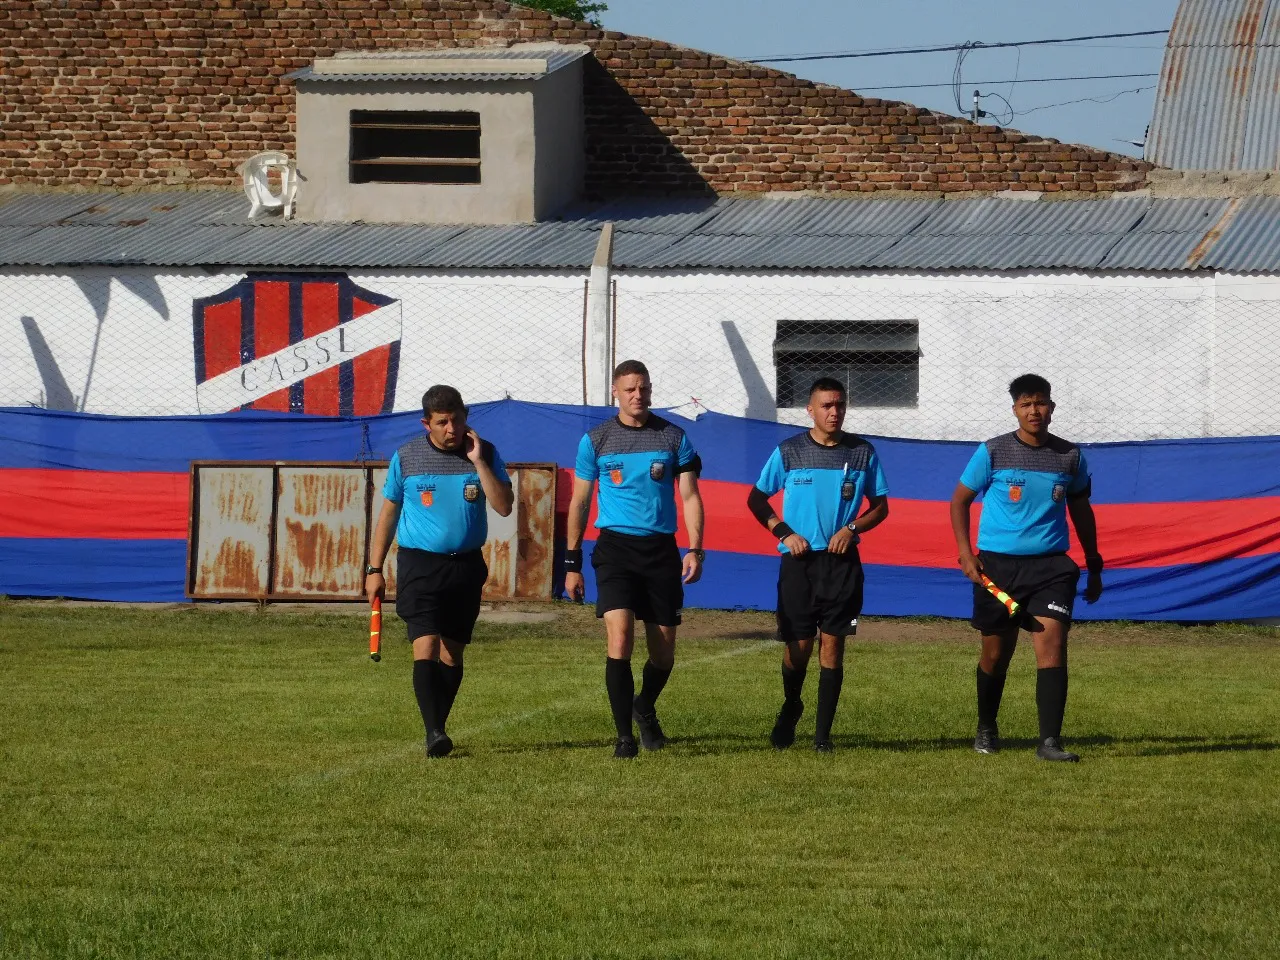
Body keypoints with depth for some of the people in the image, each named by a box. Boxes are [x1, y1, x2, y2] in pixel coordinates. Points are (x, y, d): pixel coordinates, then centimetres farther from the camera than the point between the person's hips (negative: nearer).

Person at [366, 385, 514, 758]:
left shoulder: (485, 453, 2)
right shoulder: (406, 457, 1)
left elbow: (504, 506, -8)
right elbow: (388, 513, 9)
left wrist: (478, 462, -15)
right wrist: (375, 569, 7)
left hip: (466, 565, 2)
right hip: (419, 563, -2)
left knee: (452, 653, 7)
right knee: (426, 647, -16)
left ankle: (437, 729, 17)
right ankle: (434, 732, -22)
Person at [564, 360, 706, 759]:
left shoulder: (673, 438, 5)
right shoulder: (596, 440, 4)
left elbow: (690, 497, 5)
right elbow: (579, 503, 9)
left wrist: (695, 549, -8)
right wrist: (572, 562, 5)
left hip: (661, 549, 2)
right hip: (615, 546, -2)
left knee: (663, 652, 6)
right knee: (620, 638, -17)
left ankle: (645, 710, 36)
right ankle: (624, 735, -12)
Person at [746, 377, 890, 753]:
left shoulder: (862, 452, 4)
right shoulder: (788, 451, 2)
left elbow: (880, 506, 11)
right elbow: (756, 499, 10)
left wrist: (852, 528, -7)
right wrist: (784, 532, -5)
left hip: (842, 561, 0)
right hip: (799, 560, 0)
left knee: (832, 644, -3)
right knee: (798, 645, 0)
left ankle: (823, 732, 3)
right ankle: (790, 709, 28)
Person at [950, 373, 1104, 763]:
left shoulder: (1070, 456, 5)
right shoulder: (993, 452, -2)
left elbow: (1081, 509, 18)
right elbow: (960, 500, 6)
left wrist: (1094, 566, 19)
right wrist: (965, 553, -4)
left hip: (1051, 564, 1)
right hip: (997, 563, -1)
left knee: (1052, 642, -15)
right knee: (996, 652, 10)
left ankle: (1050, 740, -16)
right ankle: (986, 729, 33)